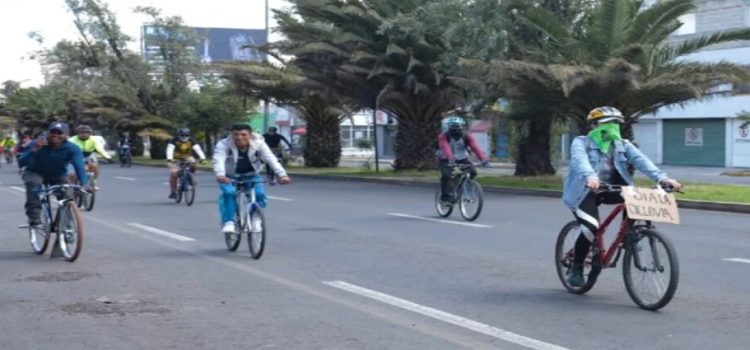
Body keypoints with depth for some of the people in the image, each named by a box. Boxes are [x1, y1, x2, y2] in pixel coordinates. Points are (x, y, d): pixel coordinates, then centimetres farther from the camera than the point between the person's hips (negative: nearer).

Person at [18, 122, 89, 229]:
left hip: (58, 176, 2)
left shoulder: (72, 149, -26)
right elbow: (21, 163, -35)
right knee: (34, 183, -34)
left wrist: (84, 185, -58)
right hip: (35, 173, -1)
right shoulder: (36, 144, -27)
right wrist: (34, 150, -51)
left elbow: (80, 167, -40)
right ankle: (34, 218, -30)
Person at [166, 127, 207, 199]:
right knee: (174, 173, -19)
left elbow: (197, 148, -27)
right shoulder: (174, 141, -20)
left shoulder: (191, 141, -15)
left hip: (187, 157, 2)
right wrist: (169, 158, -52)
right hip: (176, 159, -1)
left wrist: (202, 157, -43)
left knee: (192, 162, -31)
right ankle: (173, 192, -5)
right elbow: (170, 149, -34)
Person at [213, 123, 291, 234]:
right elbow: (218, 160, -38)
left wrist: (282, 175, -45)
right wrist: (220, 175, -59)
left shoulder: (259, 144, -20)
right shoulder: (224, 145, -23)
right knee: (229, 192, -30)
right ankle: (228, 221, -17)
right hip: (229, 177, -1)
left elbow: (271, 159, -29)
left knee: (259, 194, -22)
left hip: (251, 176, 1)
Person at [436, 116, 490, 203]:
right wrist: (450, 159, -58)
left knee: (473, 172, -18)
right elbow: (445, 148, -39)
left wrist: (483, 159, -45)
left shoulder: (466, 137, -15)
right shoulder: (443, 136, -22)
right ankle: (446, 196, -19)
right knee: (446, 175, -30)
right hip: (446, 160, -3)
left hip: (462, 159, 3)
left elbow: (475, 147, -29)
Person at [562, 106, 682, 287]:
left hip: (611, 188, 4)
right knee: (591, 228, -26)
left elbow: (640, 160, -15)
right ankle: (576, 268, -4)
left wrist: (661, 177, -34)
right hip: (585, 191, -4)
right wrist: (590, 177, -54)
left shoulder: (623, 145, 3)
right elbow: (580, 161, -31)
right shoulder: (581, 143, -9)